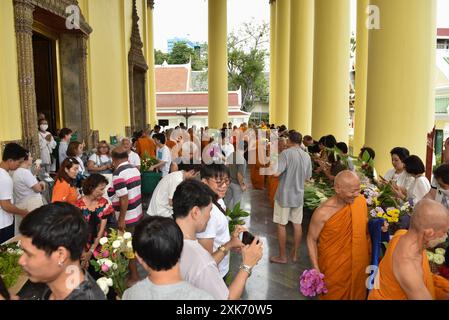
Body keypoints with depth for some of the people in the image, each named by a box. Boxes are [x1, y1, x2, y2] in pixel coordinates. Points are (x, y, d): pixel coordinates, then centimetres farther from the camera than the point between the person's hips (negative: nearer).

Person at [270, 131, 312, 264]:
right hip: (298, 194, 6)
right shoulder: (307, 156, 3)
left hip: (284, 194, -5)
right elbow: (307, 177, 11)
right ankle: (295, 254, 24)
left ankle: (282, 256, 14)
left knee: (281, 224, 6)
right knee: (297, 224, 13)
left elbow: (276, 173, -25)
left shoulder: (286, 153, -16)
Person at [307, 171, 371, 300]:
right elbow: (311, 239, -14)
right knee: (334, 295, 15)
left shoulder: (361, 200, -9)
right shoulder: (323, 212, -24)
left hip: (359, 263, 5)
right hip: (334, 268, -4)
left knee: (357, 294, 23)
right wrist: (316, 269, -16)